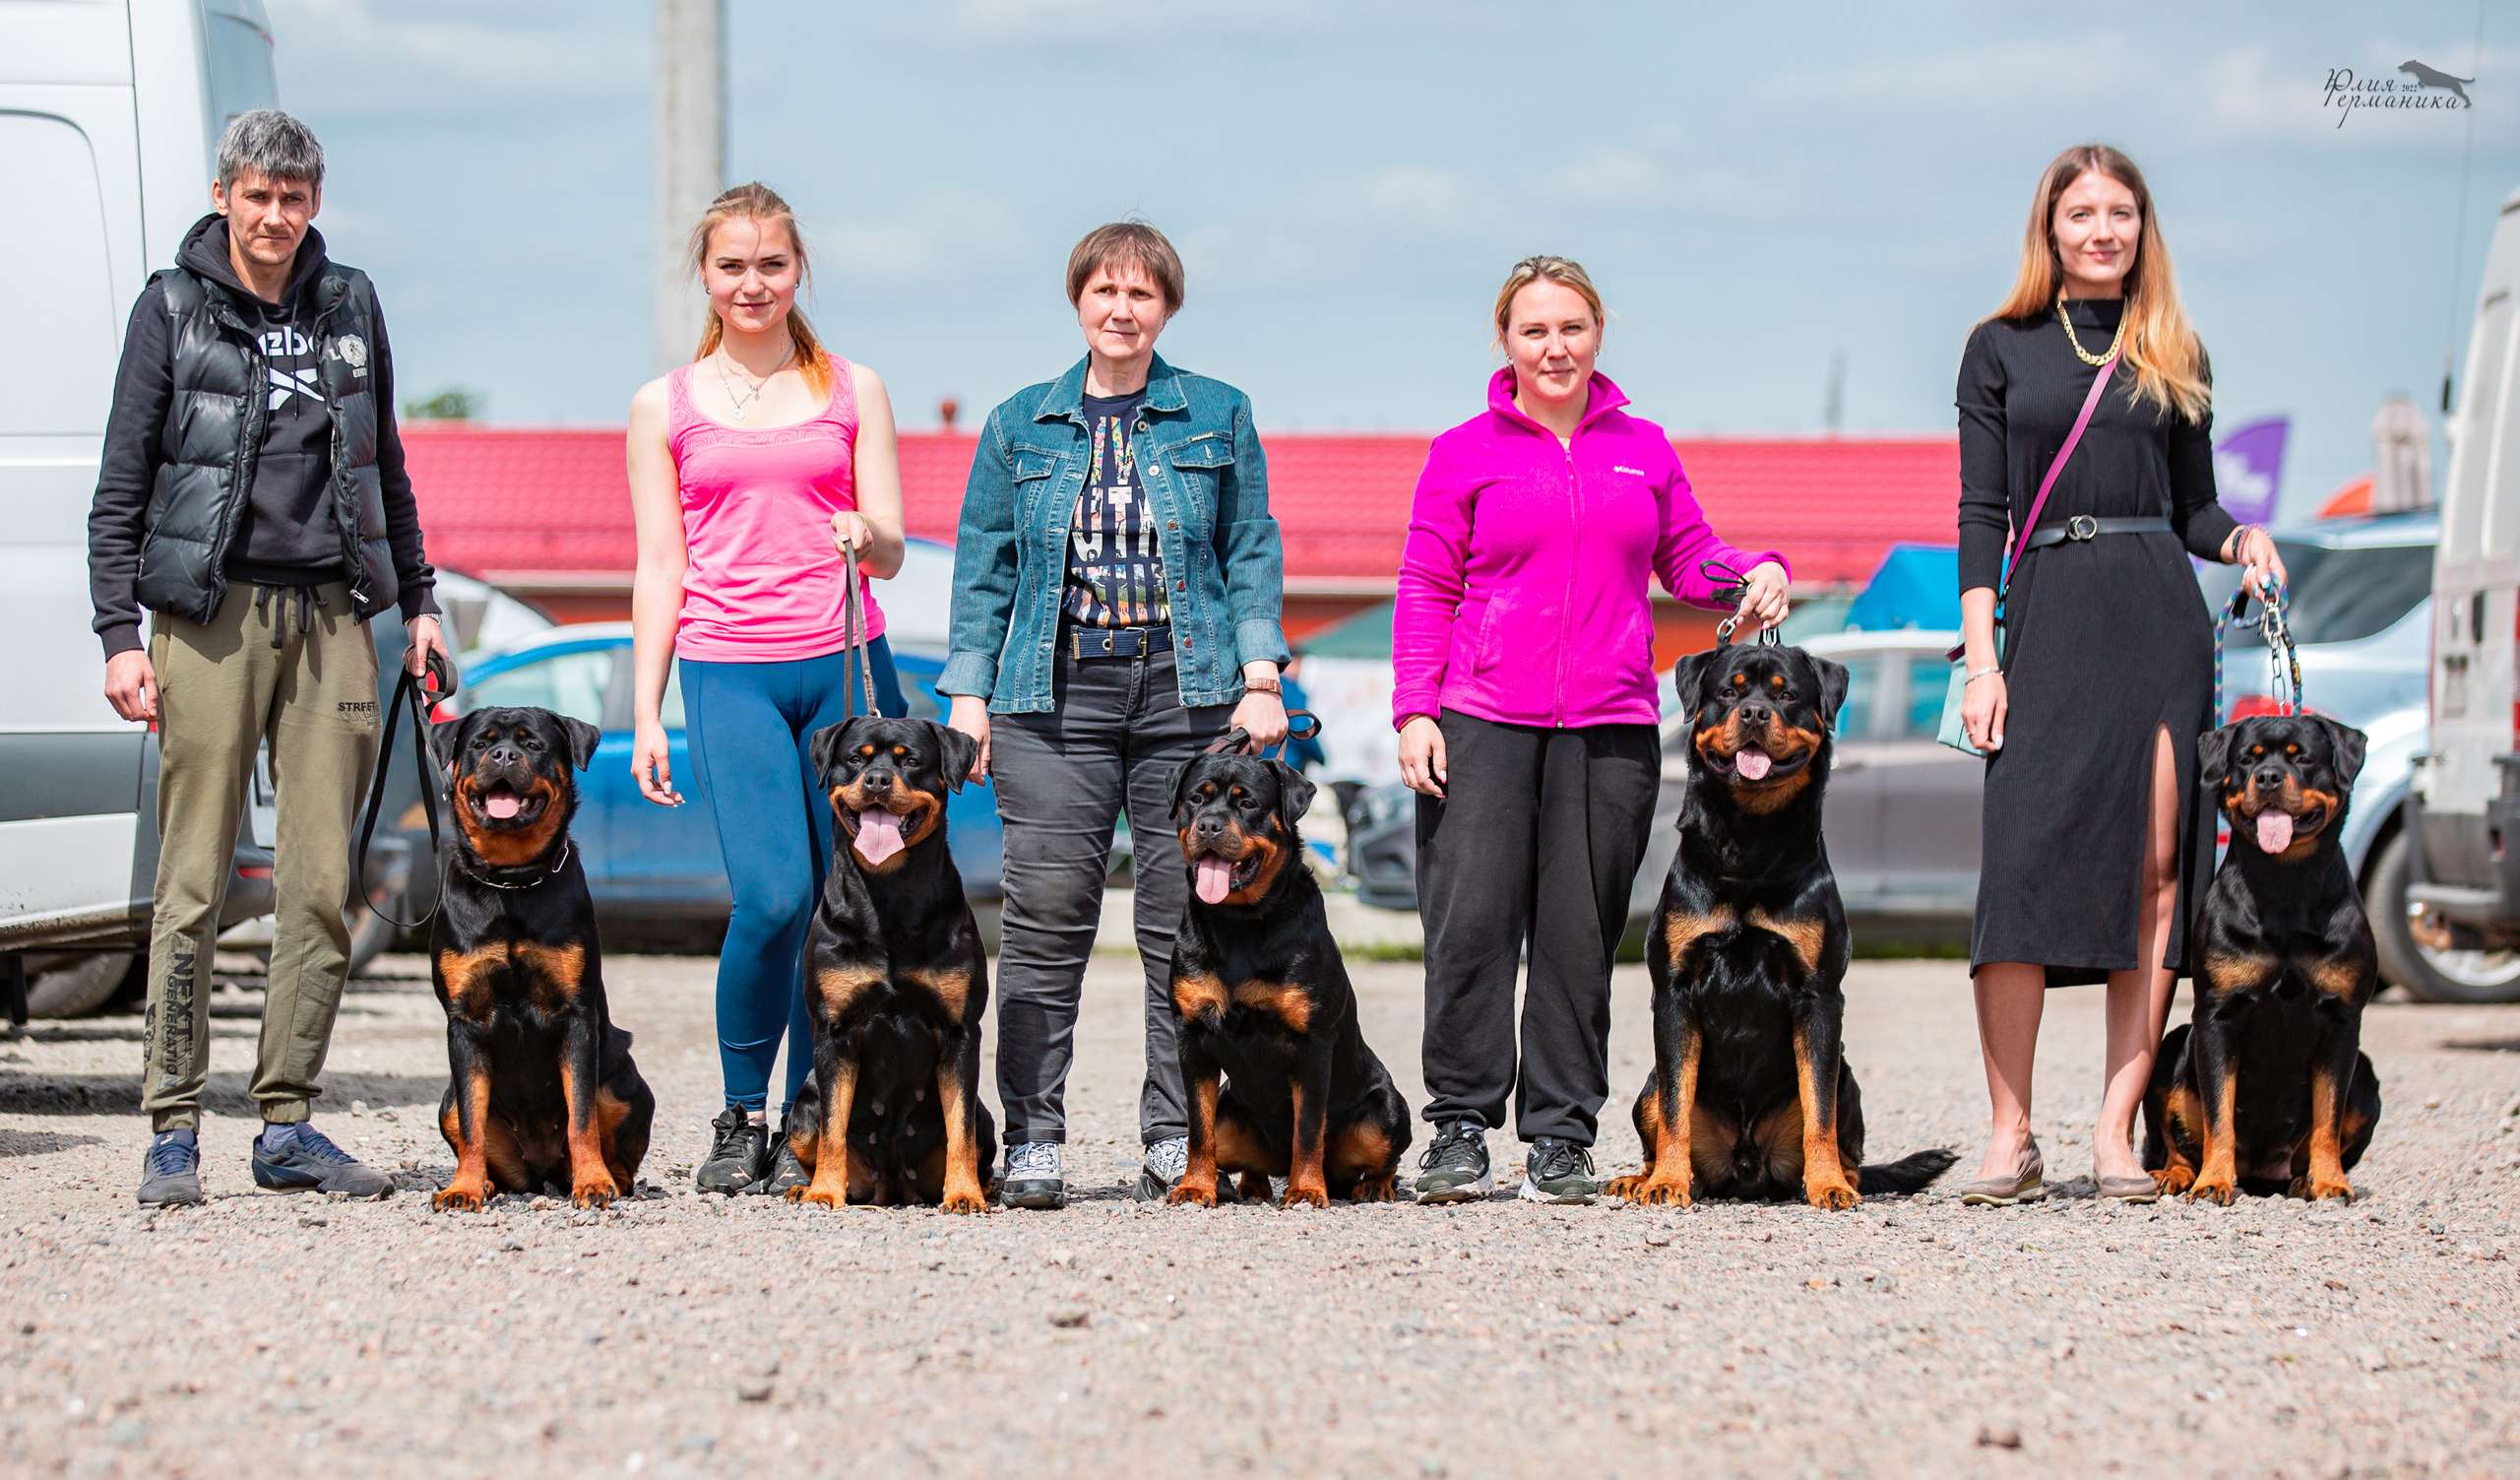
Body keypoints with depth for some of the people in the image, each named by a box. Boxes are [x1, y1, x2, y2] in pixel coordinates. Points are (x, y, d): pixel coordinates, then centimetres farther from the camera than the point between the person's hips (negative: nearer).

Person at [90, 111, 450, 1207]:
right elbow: (121, 486, 2)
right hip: (209, 614, -3)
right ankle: (173, 1130, 0)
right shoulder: (173, 307, 3)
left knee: (323, 885, 1)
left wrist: (417, 600, 17)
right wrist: (119, 633, -6)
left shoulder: (348, 305, 12)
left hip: (331, 615, 3)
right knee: (193, 883, -5)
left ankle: (287, 1126, 7)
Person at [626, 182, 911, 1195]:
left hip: (845, 664, 2)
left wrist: (867, 537, -16)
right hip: (728, 672, -2)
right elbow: (659, 571, 9)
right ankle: (741, 1121, 1)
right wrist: (645, 715, 3)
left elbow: (891, 551, 8)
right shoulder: (664, 407, 10)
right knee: (771, 895, -17)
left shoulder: (853, 391, 11)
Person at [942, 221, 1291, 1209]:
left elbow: (1250, 552, 9)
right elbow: (984, 566, 12)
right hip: (1055, 694, 0)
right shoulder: (1019, 426, 13)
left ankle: (1177, 1140, 4)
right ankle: (1033, 1140, -2)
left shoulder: (1219, 417, 11)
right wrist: (969, 693, 3)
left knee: (1186, 922, -1)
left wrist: (1260, 679, -1)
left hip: (1188, 689, 0)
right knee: (1046, 921, -6)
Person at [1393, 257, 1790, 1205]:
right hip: (1483, 723, -2)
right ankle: (1460, 1130, -1)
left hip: (1610, 728, 2)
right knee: (1470, 923, -9)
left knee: (1581, 936, 2)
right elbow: (1426, 588, 5)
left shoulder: (1643, 450, 14)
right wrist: (1415, 710, -4)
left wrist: (1756, 574, -2)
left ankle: (1561, 1136, 8)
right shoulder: (1465, 454, 7)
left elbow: (1689, 560, 19)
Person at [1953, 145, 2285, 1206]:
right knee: (2025, 864, -12)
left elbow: (2193, 506, 17)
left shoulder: (2174, 356, 14)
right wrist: (1982, 660, -3)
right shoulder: (2002, 349, 10)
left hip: (2161, 618, 2)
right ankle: (2011, 1136, -9)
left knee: (2156, 868, -4)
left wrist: (2243, 543, -5)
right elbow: (1981, 513, 5)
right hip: (2046, 617, -2)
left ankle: (2116, 1130, -1)